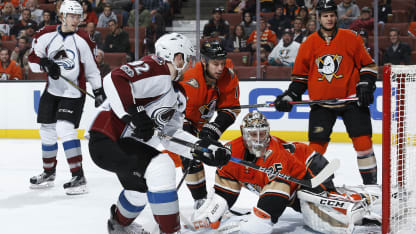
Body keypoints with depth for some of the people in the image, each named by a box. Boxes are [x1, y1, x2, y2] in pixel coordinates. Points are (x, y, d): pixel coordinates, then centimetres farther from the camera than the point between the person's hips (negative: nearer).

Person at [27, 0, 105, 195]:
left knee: (64, 128, -19)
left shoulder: (83, 40, -7)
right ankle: (49, 173, 30)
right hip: (52, 91, 4)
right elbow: (33, 59, 2)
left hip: (74, 93, -4)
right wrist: (46, 63, -18)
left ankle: (78, 177, -17)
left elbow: (91, 68, 0)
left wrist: (98, 91, -2)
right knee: (47, 131, 11)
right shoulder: (46, 35, -2)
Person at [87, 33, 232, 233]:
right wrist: (134, 113, -32)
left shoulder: (176, 96, 17)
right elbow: (114, 79, -28)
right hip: (107, 140, -11)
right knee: (161, 168, -25)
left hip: (124, 143, 11)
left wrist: (205, 149, 0)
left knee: (140, 186, 31)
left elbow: (172, 135, 12)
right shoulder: (154, 70, -14)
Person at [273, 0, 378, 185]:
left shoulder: (351, 38, 0)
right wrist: (289, 96, 5)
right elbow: (300, 75, 14)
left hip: (351, 99, -1)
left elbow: (368, 65, 5)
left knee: (363, 140, -7)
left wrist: (365, 86, -7)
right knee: (317, 144, -3)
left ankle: (371, 182, 5)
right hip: (321, 102, 1)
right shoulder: (308, 44, 5)